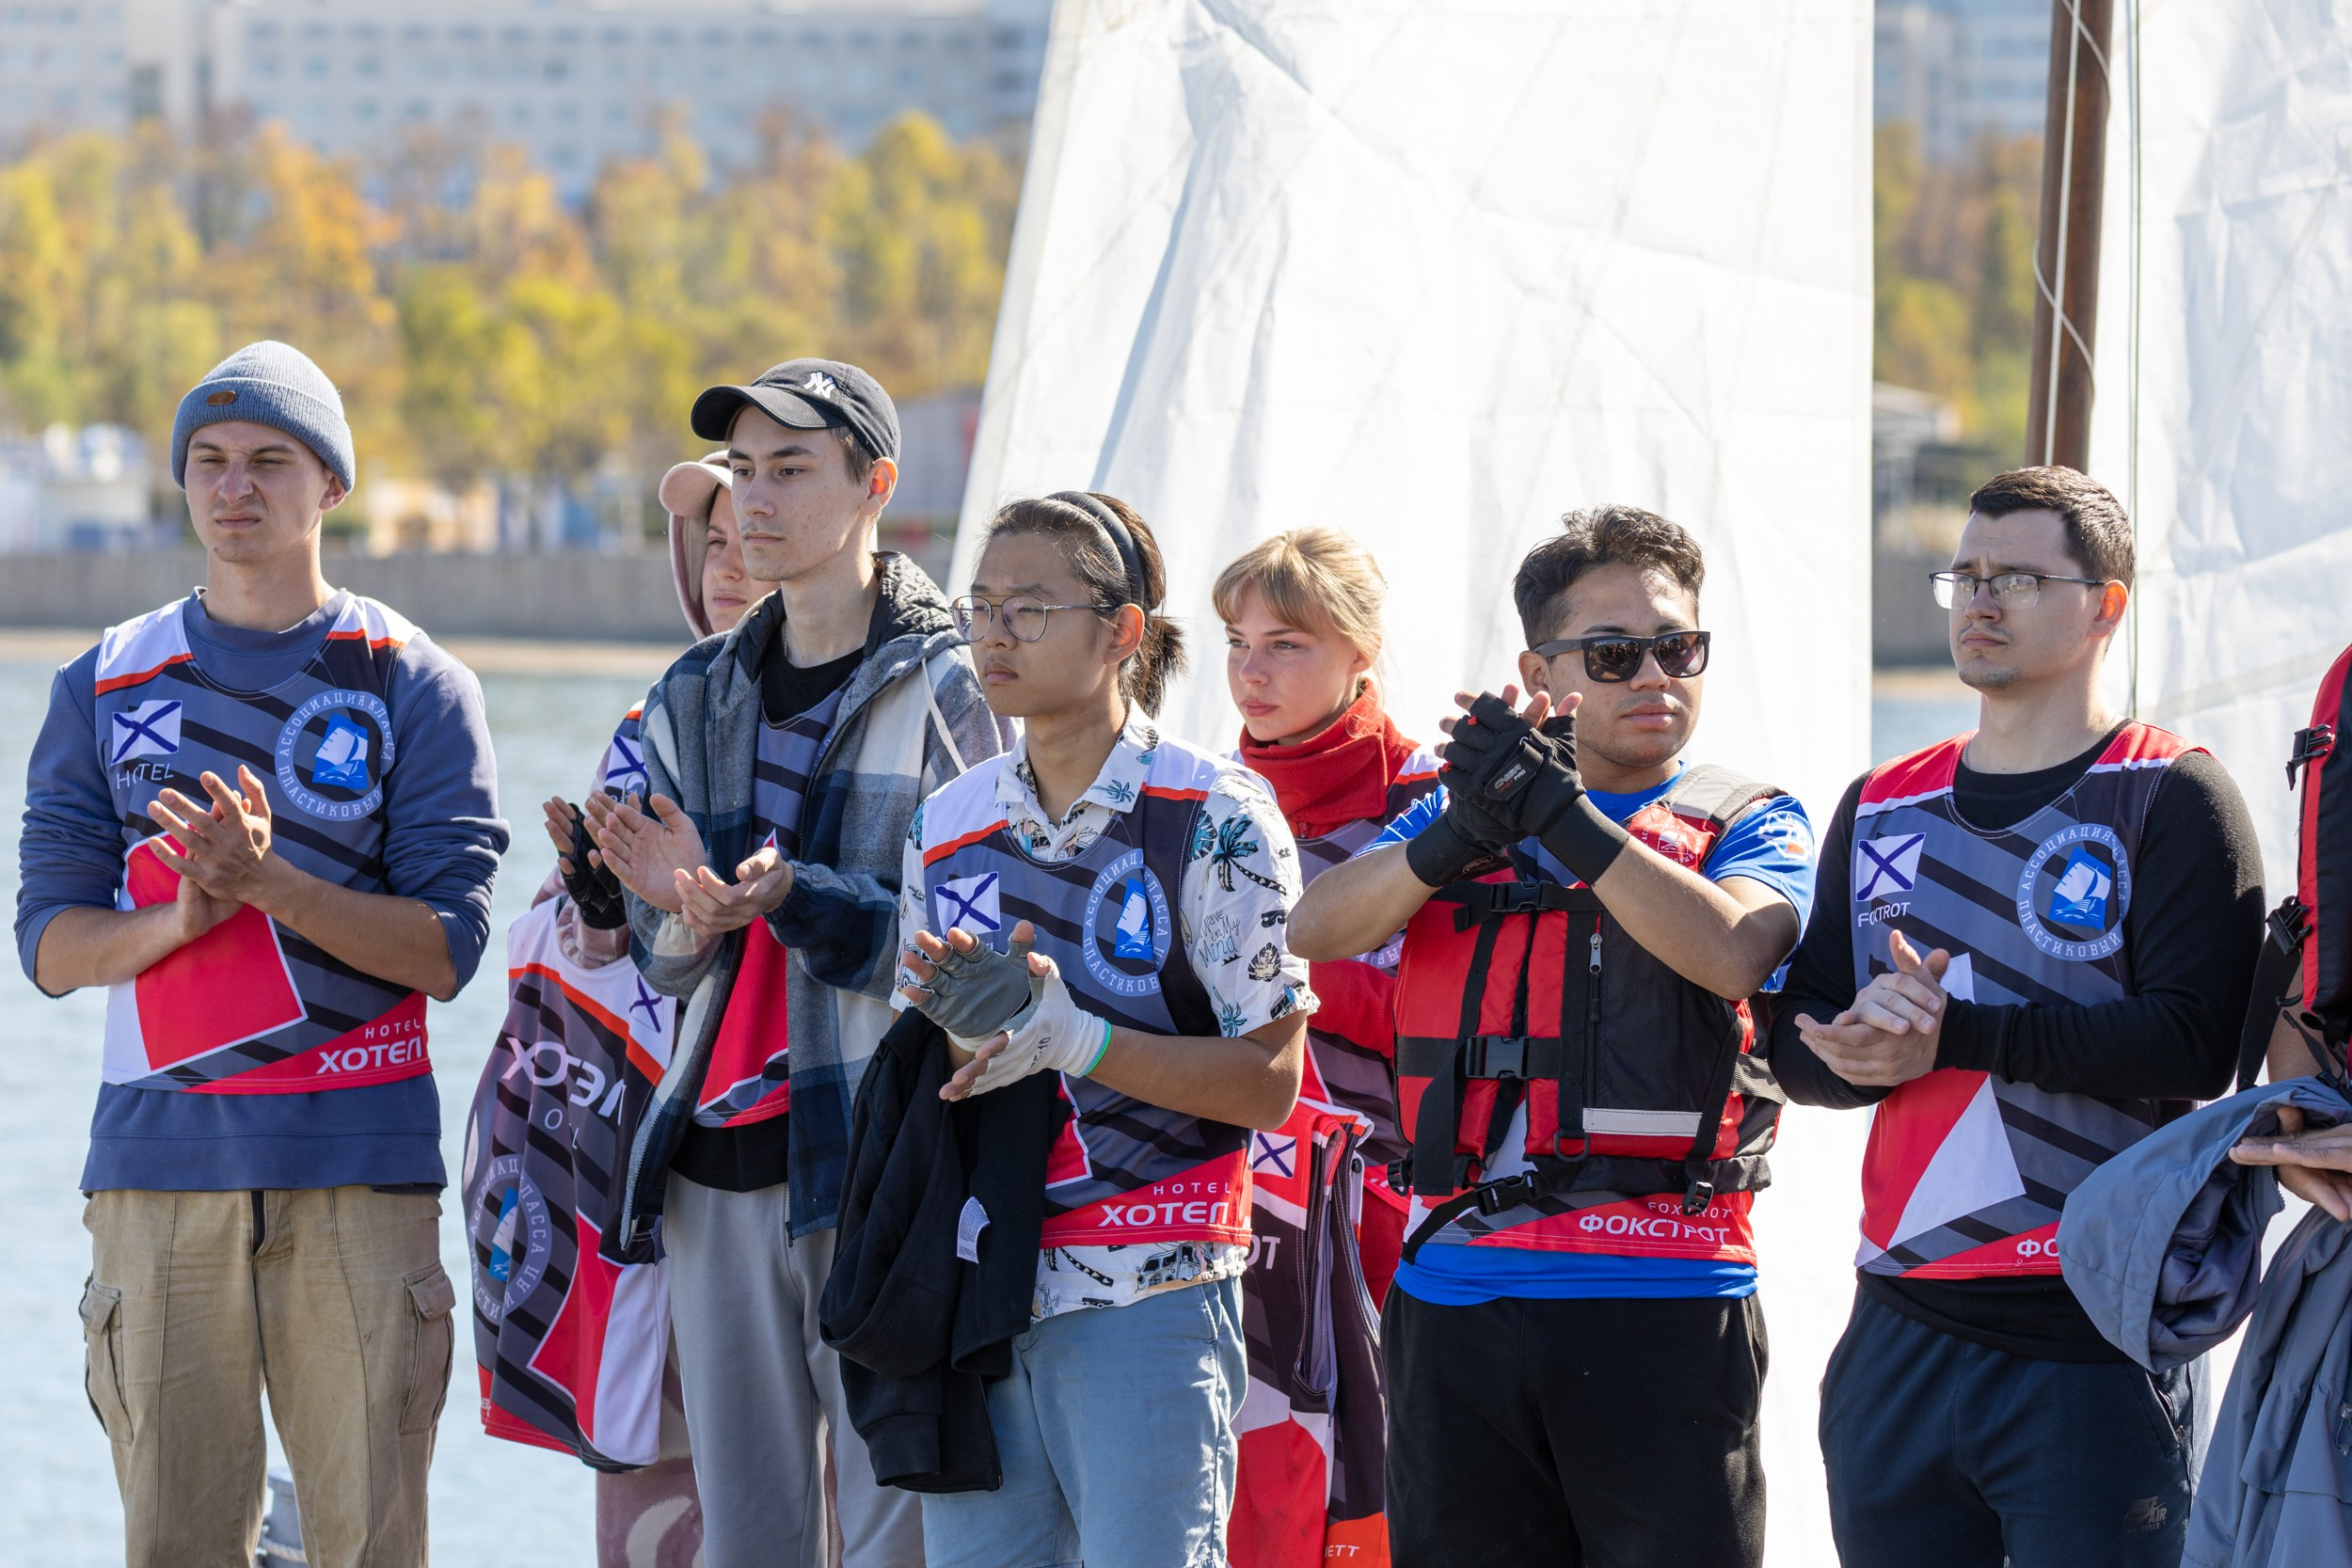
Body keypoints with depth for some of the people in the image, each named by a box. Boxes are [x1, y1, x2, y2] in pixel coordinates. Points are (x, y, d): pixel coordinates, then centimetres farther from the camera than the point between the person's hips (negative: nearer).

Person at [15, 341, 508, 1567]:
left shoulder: (414, 687, 5)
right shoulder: (107, 686, 12)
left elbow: (443, 947, -3)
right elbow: (52, 946, 7)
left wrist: (267, 883, -16)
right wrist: (179, 917, -14)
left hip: (359, 1164, -2)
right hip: (161, 1156, 2)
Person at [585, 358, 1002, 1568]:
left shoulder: (945, 690, -2)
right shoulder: (698, 698, 16)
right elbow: (668, 972, 15)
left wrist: (798, 903, -21)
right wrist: (684, 913, -9)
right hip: (720, 1167, 6)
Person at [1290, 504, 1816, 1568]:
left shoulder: (1747, 826, 8)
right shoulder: (1450, 814, 17)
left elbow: (1730, 951, -14)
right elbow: (1316, 928, 0)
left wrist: (1559, 814, -17)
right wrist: (1466, 835, -16)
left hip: (1664, 1309, -3)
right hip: (1455, 1299, 3)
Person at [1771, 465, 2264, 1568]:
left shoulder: (2170, 800, -3)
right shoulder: (1885, 808, 15)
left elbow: (2193, 1048, -16)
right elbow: (1797, 1046, 13)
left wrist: (1951, 1033, -18)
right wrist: (1863, 1040, -11)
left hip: (2096, 1347, -5)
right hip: (1900, 1340, 5)